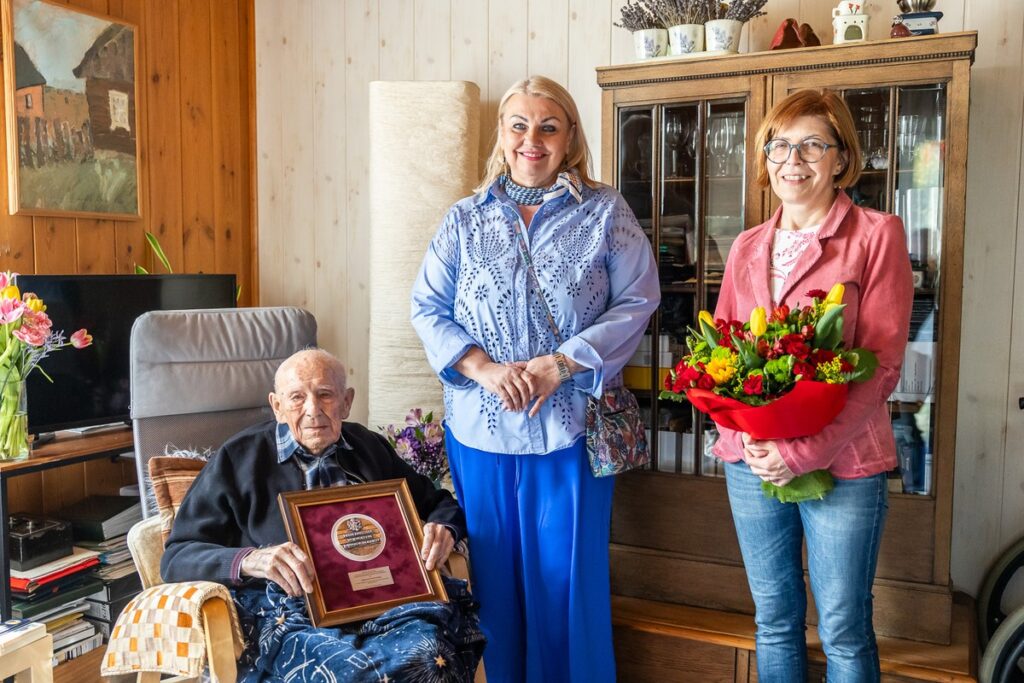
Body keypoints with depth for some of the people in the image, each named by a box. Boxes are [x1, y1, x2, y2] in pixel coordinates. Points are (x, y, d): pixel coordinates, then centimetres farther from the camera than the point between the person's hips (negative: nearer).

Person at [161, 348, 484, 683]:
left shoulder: (371, 447, 19)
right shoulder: (238, 458, 8)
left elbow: (440, 504, 29)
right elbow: (176, 557, 4)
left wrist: (443, 529, 2)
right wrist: (249, 560, -18)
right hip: (289, 614, -2)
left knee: (430, 654, -32)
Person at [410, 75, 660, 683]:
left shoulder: (606, 212, 2)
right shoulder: (466, 219, 7)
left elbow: (636, 301, -5)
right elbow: (428, 307, 3)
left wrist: (562, 363, -16)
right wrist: (482, 368, -13)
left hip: (571, 426, -2)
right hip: (481, 427, 2)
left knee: (569, 576, 8)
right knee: (493, 574, 13)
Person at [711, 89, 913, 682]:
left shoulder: (877, 235, -5)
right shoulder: (747, 247, 10)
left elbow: (882, 363, -11)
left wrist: (808, 450, -19)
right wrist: (743, 429, -9)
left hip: (842, 464, -4)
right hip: (752, 459, 4)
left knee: (844, 633, 8)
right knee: (774, 621, 17)